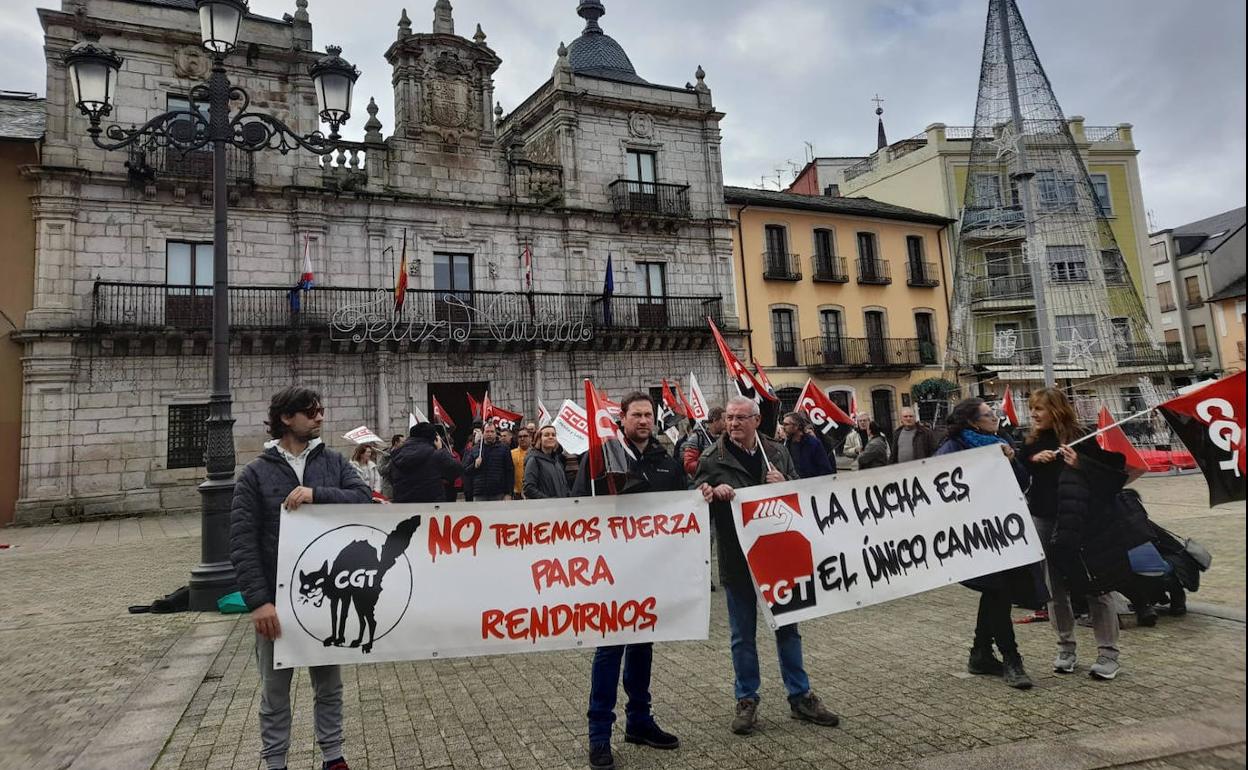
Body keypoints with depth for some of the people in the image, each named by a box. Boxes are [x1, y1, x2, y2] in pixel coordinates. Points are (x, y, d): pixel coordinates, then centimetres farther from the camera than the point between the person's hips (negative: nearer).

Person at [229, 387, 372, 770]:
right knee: (275, 692, 13)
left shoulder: (333, 461, 3)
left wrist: (317, 494, -23)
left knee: (329, 685, 16)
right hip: (278, 600, -2)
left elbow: (365, 498, -9)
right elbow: (242, 543, -8)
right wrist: (258, 600, -15)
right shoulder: (255, 473, -5)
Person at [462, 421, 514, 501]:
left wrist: (508, 493, -5)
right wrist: (474, 465, -11)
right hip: (479, 495, 2)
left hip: (499, 495, -2)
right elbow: (465, 471, 11)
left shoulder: (503, 449, 5)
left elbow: (510, 471, 1)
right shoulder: (473, 451, 12)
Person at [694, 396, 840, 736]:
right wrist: (713, 493, -25)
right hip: (737, 560, -2)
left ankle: (800, 697, 29)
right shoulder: (712, 459, -4)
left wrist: (784, 485, -11)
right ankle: (747, 701, 25)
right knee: (743, 634, 9)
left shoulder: (776, 453, 5)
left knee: (788, 627, 15)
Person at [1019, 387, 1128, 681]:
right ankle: (1066, 649, 23)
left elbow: (1115, 469, -10)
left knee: (1095, 586, 3)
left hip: (1081, 523, -5)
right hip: (1044, 523, 5)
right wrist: (1032, 459, -11)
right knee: (1055, 590, 11)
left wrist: (1081, 464, -23)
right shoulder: (1032, 441, 6)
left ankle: (1108, 654, 13)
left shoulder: (1082, 438, -8)